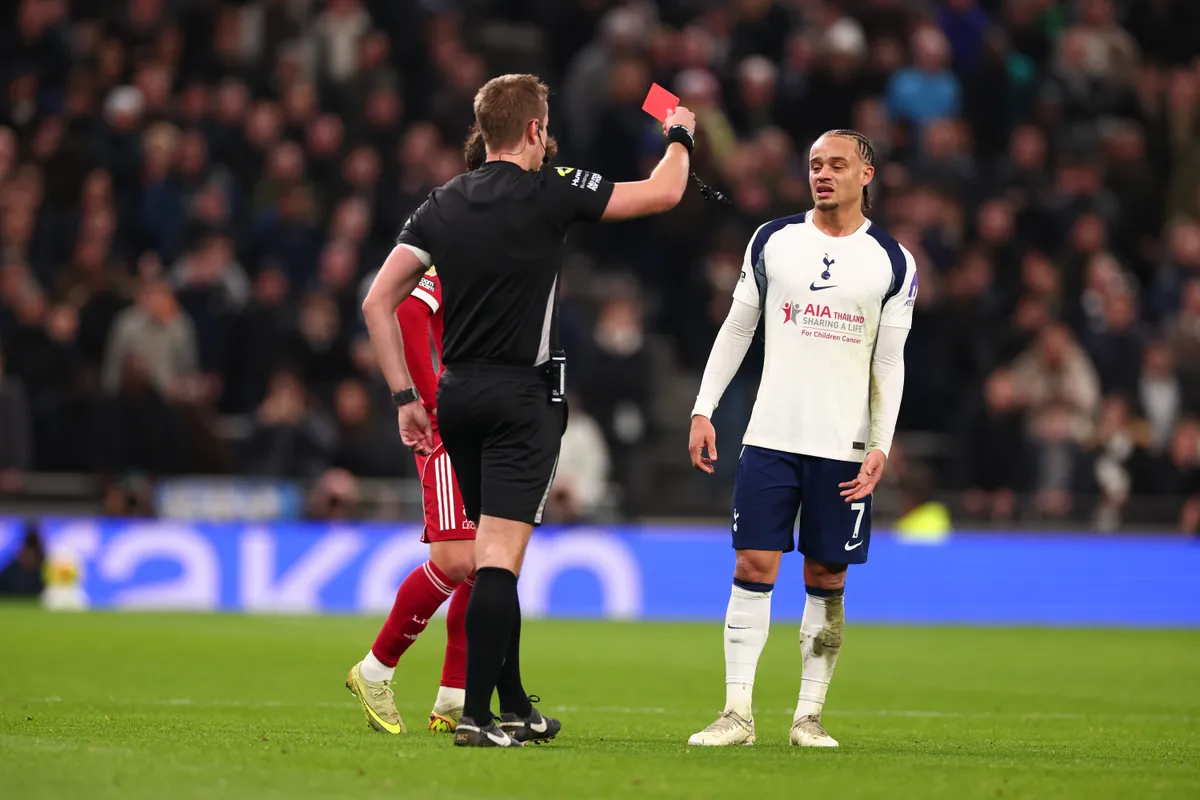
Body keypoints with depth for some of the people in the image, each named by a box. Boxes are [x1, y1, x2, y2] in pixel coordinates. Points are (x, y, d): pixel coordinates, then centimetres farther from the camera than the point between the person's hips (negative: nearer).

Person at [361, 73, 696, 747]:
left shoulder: (442, 205, 7)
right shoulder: (549, 192, -8)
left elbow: (378, 301, 6)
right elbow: (664, 193, 0)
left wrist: (405, 396, 9)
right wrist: (679, 136, 21)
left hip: (457, 394, 6)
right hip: (523, 396, -6)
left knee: (495, 551, 16)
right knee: (500, 556, -9)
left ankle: (514, 707, 23)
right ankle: (477, 714, -15)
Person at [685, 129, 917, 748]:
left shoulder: (892, 263, 3)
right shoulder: (773, 241, 6)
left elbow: (889, 363, 5)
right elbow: (736, 328, 11)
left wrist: (881, 445, -4)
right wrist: (704, 410, 4)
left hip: (844, 447, 0)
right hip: (770, 436, 1)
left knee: (826, 580, 3)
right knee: (753, 567, -6)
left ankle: (809, 715, 10)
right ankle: (738, 712, -3)